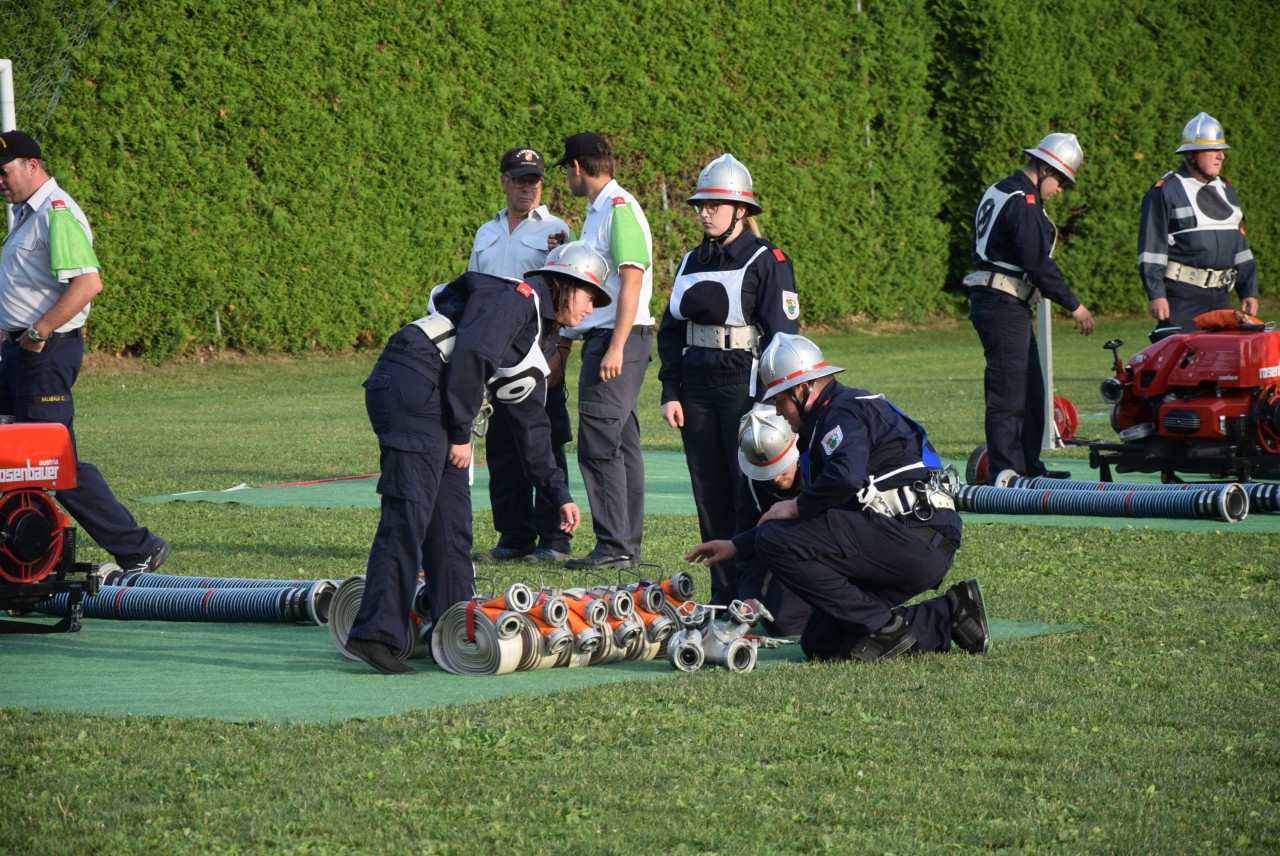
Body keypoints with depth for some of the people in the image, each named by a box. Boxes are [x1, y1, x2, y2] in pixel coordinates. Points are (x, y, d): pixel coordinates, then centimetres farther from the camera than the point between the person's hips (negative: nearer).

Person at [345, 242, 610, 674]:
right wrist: (461, 432, -14)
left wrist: (559, 495, 32)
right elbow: (470, 353, -16)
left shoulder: (537, 336, 27)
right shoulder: (516, 298, -3)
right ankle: (375, 634, -24)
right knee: (408, 515, -17)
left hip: (436, 405, 10)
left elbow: (531, 426, 32)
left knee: (452, 520, 9)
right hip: (412, 387, -10)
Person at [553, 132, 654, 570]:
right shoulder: (598, 210, 18)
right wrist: (564, 344, 23)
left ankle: (614, 546, -12)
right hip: (602, 337, 10)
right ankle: (626, 545, 13)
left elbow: (632, 280, -19)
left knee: (599, 446, -12)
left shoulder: (619, 208, -12)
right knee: (620, 444, 10)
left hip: (617, 338, -10)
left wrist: (615, 347, -25)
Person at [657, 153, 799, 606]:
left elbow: (782, 335, -7)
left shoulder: (767, 261, -4)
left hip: (746, 387, -6)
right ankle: (724, 594, 12)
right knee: (710, 496, 6)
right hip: (698, 390, 6)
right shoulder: (692, 262, 15)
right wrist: (671, 392, 8)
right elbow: (671, 330, 18)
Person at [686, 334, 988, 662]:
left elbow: (846, 474, -30)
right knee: (819, 644, 10)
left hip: (914, 540, -11)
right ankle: (947, 616, 8)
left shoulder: (845, 411, -7)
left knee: (775, 541, -16)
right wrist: (736, 545, 31)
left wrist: (796, 507, -12)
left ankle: (884, 628, -14)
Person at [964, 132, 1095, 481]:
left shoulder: (999, 192, 17)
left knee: (1031, 389, 15)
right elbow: (1038, 265, -18)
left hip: (989, 300, 11)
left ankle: (1028, 467, 20)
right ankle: (1005, 473, -9)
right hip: (1004, 306, -11)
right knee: (1008, 393, -9)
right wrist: (1074, 305, -11)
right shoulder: (1023, 204, -15)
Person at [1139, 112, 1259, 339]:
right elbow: (1151, 246, -7)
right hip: (1182, 294, -7)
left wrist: (1249, 290, 17)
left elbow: (1239, 243, 23)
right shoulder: (1165, 192, -4)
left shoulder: (1225, 190, 19)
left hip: (1221, 294, 7)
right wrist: (1156, 294, -14)